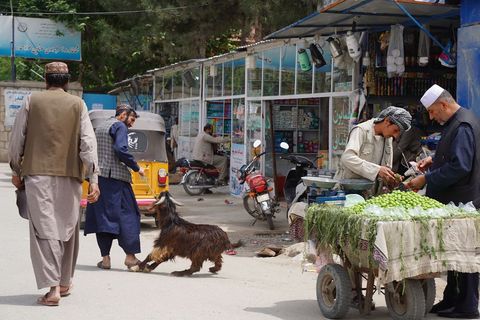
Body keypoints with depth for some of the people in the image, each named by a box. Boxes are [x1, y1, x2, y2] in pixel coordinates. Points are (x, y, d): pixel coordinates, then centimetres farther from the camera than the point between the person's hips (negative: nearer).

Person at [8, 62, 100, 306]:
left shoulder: (32, 101, 3)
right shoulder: (77, 104, 2)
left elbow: (17, 139, 5)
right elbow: (88, 142, -4)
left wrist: (16, 171, 17)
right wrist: (92, 179, -3)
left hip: (37, 175, -1)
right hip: (69, 176, 1)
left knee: (44, 230, -3)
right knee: (67, 229, 15)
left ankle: (52, 287, -14)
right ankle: (65, 282, 26)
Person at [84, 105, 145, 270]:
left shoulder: (101, 127, 22)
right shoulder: (119, 126, -5)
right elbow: (120, 149, -19)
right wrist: (136, 168, -11)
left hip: (98, 176, 8)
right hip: (115, 177, -8)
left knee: (102, 216, 7)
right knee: (126, 215, -3)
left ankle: (105, 258, 5)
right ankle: (130, 256, -4)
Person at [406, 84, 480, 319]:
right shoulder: (456, 122, 16)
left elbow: (459, 167, -26)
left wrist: (426, 180, -21)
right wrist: (434, 161, 14)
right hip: (453, 201, 11)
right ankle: (452, 300, 23)